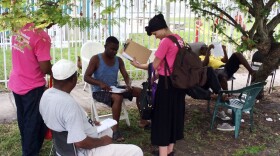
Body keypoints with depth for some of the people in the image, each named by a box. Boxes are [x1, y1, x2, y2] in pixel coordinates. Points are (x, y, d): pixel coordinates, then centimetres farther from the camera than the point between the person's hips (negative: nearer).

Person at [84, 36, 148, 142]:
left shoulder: (119, 60, 6)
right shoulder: (96, 59, -10)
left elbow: (126, 76, 3)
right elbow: (86, 77, -15)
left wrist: (128, 85, -20)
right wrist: (100, 83, -31)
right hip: (99, 91, -6)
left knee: (139, 91, -4)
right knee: (118, 97, -37)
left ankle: (143, 121, 7)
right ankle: (115, 130, -27)